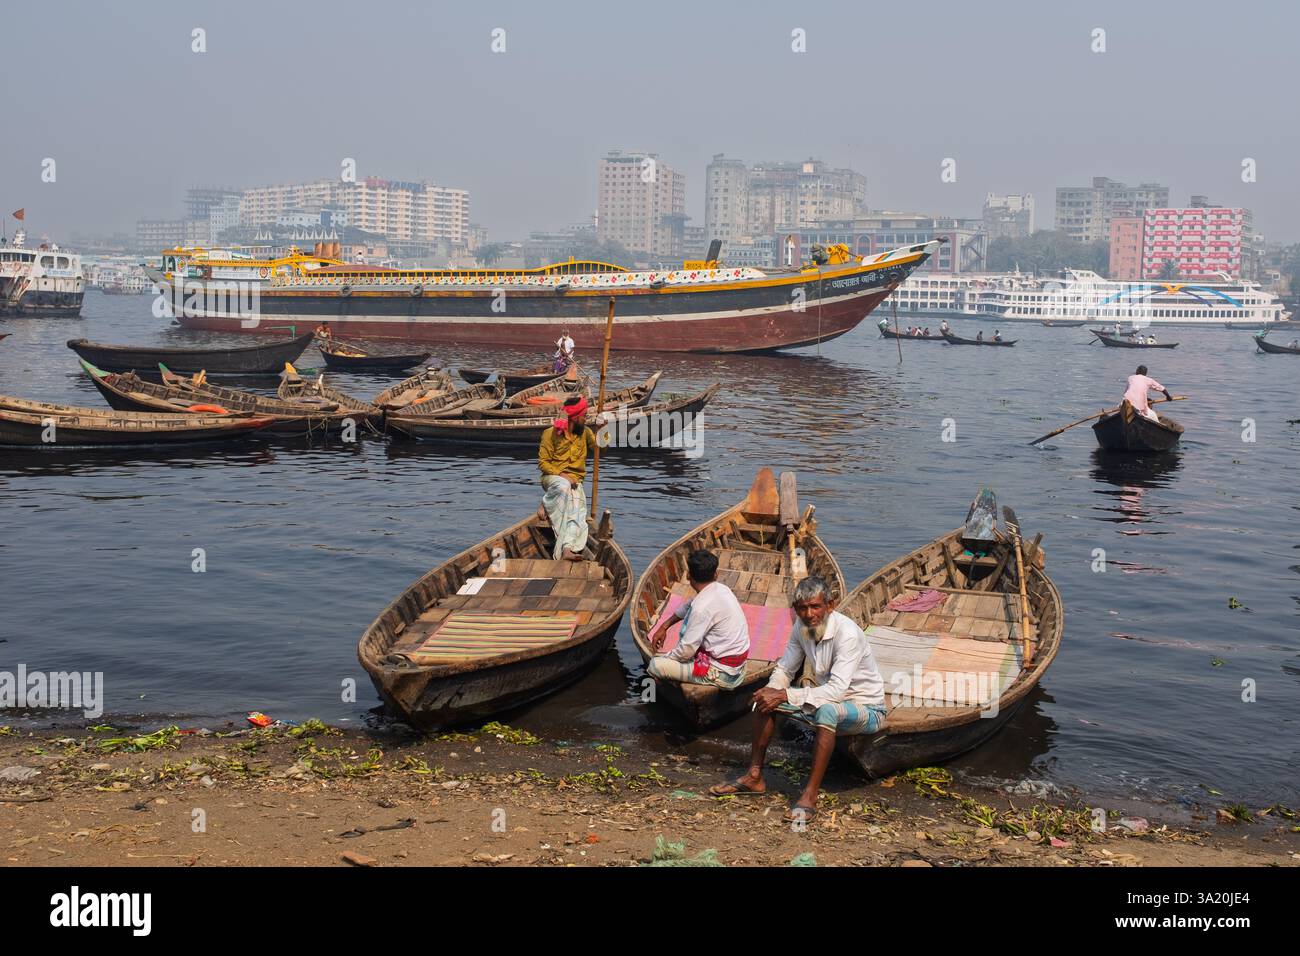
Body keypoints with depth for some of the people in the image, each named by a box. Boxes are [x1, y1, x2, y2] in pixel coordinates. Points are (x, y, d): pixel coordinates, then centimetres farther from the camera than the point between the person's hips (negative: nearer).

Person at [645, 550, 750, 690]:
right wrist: (664, 627, 15)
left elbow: (686, 650, -20)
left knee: (656, 665, -13)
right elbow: (688, 606, 20)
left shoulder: (703, 607, -25)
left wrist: (662, 658, -2)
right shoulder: (720, 588, 1)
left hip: (722, 673, -9)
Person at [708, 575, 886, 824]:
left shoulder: (847, 633, -29)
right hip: (826, 700, 8)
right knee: (766, 699, -5)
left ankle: (810, 796, -34)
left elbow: (837, 690, -36)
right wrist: (772, 690, -18)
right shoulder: (801, 627, -6)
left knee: (826, 710, -39)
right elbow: (785, 669, 5)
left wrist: (785, 696, -37)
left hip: (866, 709, -7)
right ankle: (754, 777, 1)